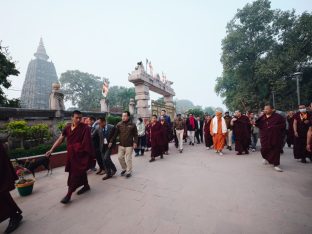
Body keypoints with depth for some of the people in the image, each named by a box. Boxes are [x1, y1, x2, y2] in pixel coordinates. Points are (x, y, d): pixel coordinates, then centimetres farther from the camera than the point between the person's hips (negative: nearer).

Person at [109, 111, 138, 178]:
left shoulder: (132, 125, -5)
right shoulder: (119, 124, 0)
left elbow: (135, 135, -2)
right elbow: (115, 134, 0)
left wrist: (135, 142, -11)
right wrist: (111, 141, -6)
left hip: (129, 145, -3)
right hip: (121, 145, 3)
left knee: (128, 159, 4)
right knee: (120, 157, 10)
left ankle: (129, 172, 23)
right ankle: (124, 169, 35)